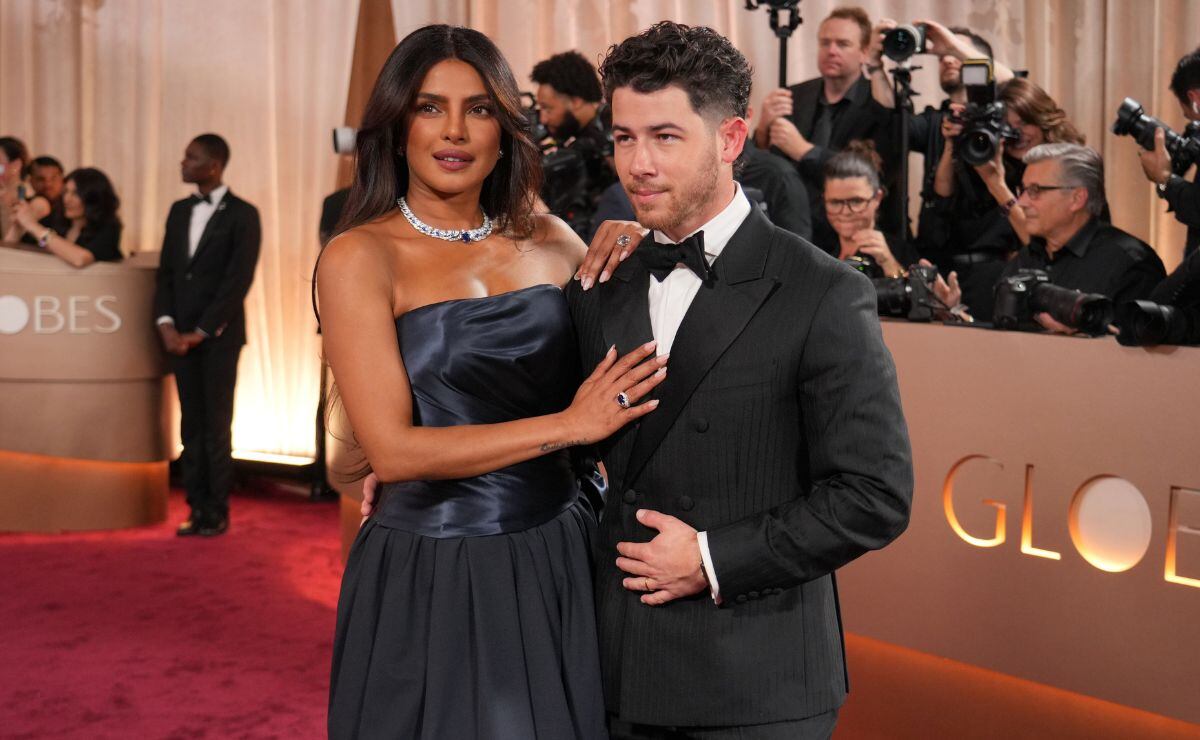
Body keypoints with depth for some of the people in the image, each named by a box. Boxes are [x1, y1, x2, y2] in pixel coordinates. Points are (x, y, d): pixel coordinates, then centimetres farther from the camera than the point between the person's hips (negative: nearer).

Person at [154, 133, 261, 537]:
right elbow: (166, 271, 11)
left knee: (216, 424, -1)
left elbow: (239, 280, -12)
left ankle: (217, 512, 6)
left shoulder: (242, 215, -6)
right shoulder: (179, 210, 12)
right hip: (181, 334, 5)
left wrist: (201, 332, -14)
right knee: (191, 424, 6)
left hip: (218, 335, -5)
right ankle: (198, 508, 11)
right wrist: (166, 323, -3)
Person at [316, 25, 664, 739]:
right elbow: (393, 450, -16)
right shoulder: (360, 257, -8)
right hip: (431, 579, -4)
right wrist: (568, 425, -16)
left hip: (558, 563, 4)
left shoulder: (548, 239, 5)